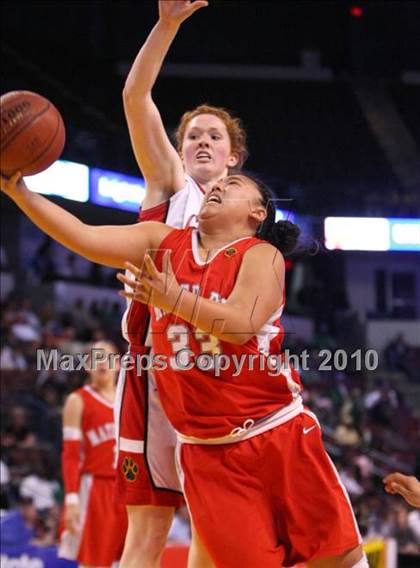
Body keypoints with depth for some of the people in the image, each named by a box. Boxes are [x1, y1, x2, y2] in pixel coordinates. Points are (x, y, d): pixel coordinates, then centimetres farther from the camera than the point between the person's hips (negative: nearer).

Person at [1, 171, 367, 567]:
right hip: (205, 452, 3)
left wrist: (176, 300, -37)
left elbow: (242, 324, -23)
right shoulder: (163, 244, 9)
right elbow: (83, 237, -2)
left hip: (277, 437, -3)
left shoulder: (261, 255, -5)